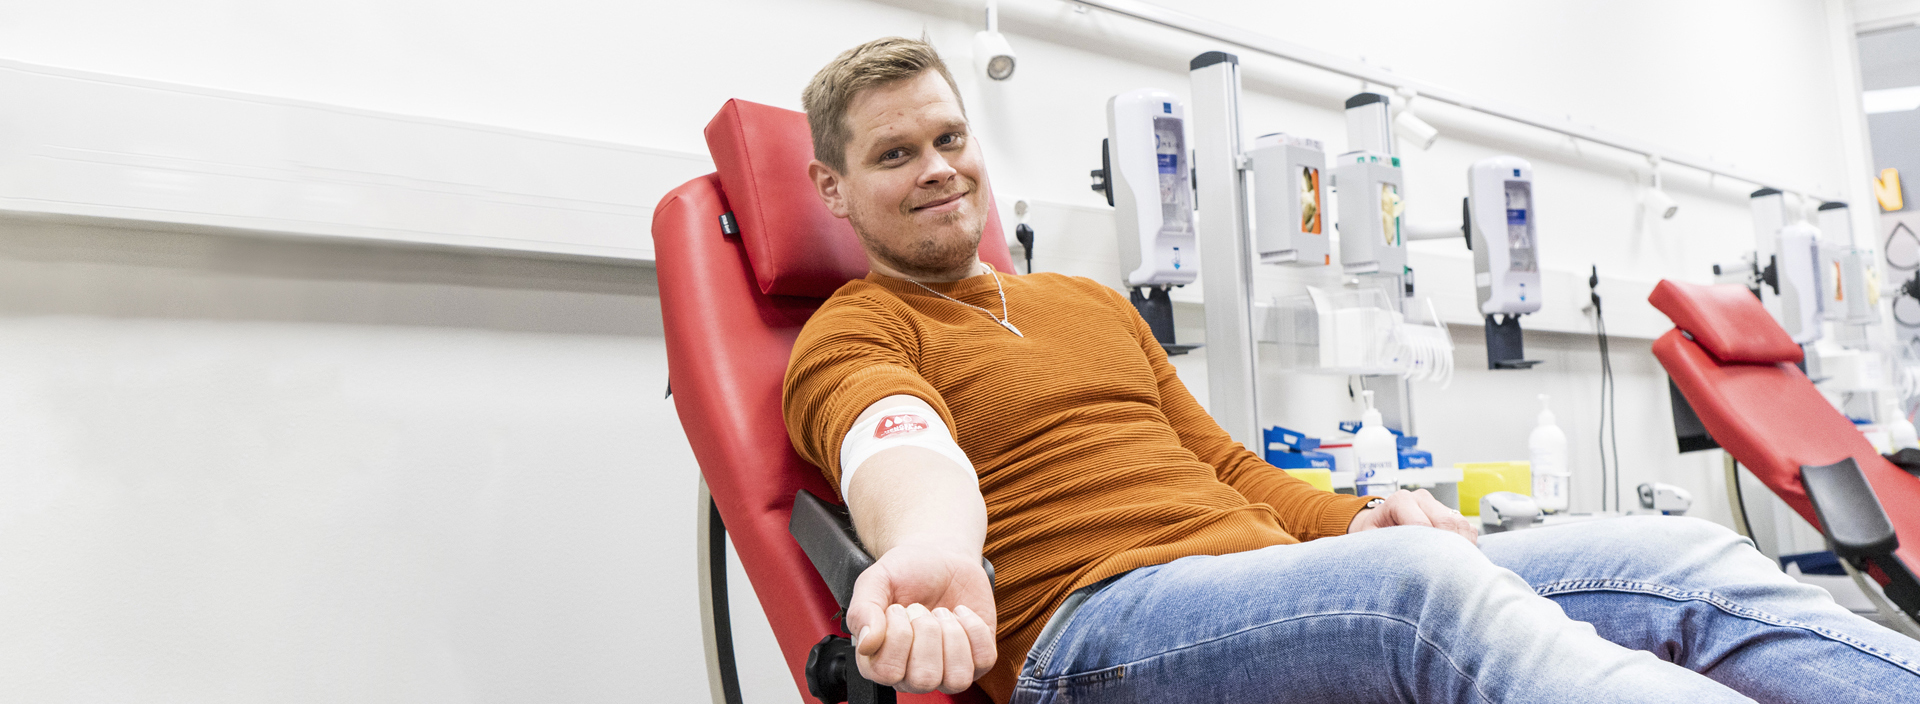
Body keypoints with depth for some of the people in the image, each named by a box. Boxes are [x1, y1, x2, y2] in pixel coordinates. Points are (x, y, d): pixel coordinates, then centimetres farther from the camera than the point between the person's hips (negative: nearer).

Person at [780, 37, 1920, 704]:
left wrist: (1353, 520, 7)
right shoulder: (852, 338, 8)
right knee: (1423, 581, -37)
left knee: (1676, 556, -11)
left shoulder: (1094, 303, 29)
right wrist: (930, 545, -41)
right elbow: (898, 442, -17)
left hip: (1263, 570, 7)